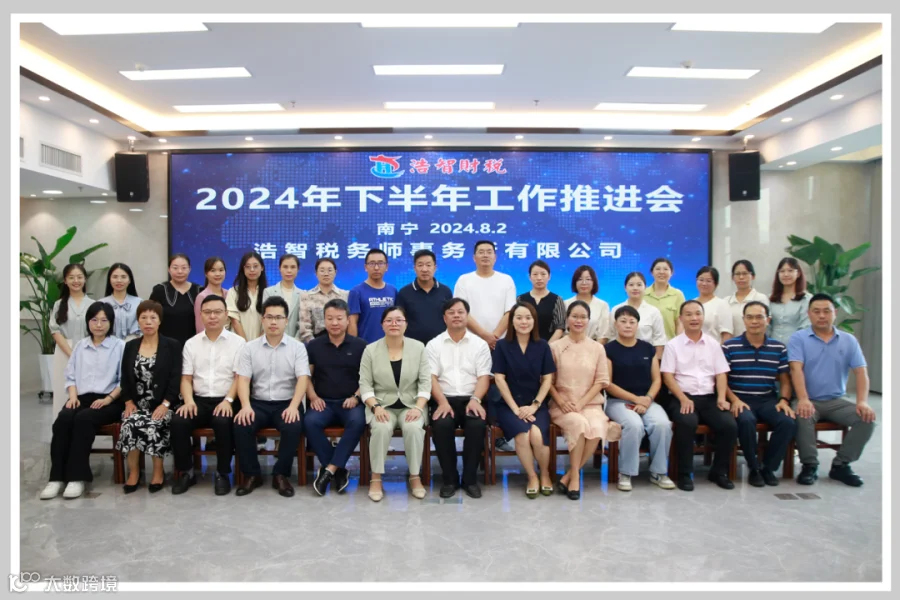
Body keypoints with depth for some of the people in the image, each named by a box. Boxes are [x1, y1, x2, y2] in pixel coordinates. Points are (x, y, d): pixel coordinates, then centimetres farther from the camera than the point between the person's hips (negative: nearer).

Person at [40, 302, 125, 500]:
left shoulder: (120, 346, 4)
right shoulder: (80, 346, 19)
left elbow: (124, 380, -2)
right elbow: (71, 376, 16)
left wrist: (108, 399, -14)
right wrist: (73, 396, -2)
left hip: (109, 400, -4)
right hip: (82, 398, 4)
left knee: (83, 418, -33)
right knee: (63, 419, -28)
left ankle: (77, 477, -29)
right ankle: (57, 477, -26)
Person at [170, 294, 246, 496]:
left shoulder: (237, 342, 3)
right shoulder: (191, 343, 13)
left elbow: (239, 377, -3)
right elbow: (186, 378, 9)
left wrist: (228, 400, -18)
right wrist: (188, 400, -10)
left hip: (225, 401, -3)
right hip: (199, 400, 3)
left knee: (223, 422, -34)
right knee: (178, 421, -25)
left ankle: (222, 474, -14)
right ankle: (186, 472, -4)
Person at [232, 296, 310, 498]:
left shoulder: (297, 347, 2)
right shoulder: (250, 347, 7)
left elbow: (303, 379, -8)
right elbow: (243, 379, -1)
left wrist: (293, 406, -24)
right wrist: (246, 406, -19)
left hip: (287, 403, -1)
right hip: (258, 403, 2)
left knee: (293, 427, -32)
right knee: (241, 425, -27)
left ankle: (281, 474, -10)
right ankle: (251, 474, -6)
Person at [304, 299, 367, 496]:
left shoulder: (360, 345, 6)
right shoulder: (314, 345, 10)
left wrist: (356, 397, -9)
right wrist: (313, 397, -5)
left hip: (350, 402, -1)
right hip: (324, 402, 2)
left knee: (358, 422, -34)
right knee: (310, 422, -31)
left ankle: (329, 469, -25)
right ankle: (339, 470, -19)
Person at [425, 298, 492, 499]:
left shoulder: (480, 344, 11)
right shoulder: (434, 345, 10)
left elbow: (484, 377, 2)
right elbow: (431, 377, 0)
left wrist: (475, 399, -17)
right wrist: (442, 402, -16)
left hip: (471, 399, 0)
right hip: (444, 399, 0)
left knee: (477, 425, -31)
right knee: (441, 425, -31)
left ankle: (470, 478, -12)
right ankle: (449, 478, -12)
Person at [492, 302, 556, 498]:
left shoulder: (542, 346, 4)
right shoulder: (502, 346, 0)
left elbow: (547, 379, 3)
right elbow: (499, 379, -4)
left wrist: (534, 405, -9)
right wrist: (516, 408, -11)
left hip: (536, 404, 1)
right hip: (509, 405, -1)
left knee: (537, 435, -27)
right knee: (522, 435, -30)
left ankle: (545, 474, 3)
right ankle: (532, 477, -4)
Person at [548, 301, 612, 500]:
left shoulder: (597, 348, 8)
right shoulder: (555, 347, 4)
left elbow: (601, 381, 4)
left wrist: (581, 402, -9)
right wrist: (561, 401, -12)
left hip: (590, 403, 2)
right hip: (563, 405, -1)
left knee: (597, 429, -30)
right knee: (580, 424, -33)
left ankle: (569, 475, -14)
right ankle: (575, 475, -15)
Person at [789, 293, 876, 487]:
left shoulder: (849, 340, 9)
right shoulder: (798, 338, 0)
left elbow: (861, 372, 1)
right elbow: (796, 369, -13)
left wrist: (863, 401, -16)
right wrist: (803, 399, -28)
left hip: (837, 401, 3)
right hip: (809, 400, -3)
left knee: (867, 418, -21)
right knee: (802, 416, -34)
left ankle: (841, 465, -6)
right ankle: (809, 465, -13)